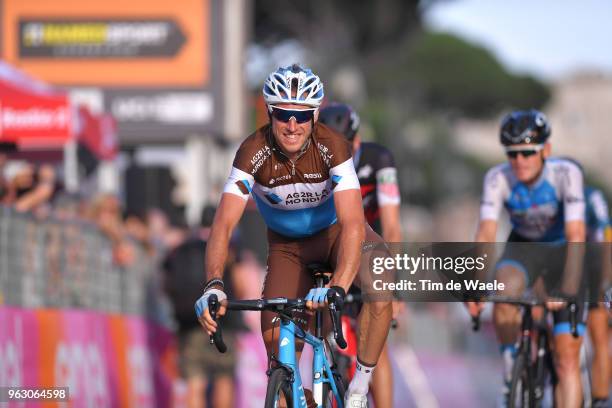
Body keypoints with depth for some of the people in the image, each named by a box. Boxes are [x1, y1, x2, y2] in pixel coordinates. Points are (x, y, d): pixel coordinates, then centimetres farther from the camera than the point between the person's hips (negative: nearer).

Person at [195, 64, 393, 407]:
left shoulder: (332, 146, -31)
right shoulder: (254, 153, -28)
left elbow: (352, 224, -41)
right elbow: (224, 223, -35)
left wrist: (337, 289, -57)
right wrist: (214, 284, -53)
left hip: (334, 231, -2)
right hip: (286, 244, 2)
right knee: (278, 344, -11)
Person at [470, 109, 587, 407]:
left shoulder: (566, 174, -29)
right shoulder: (498, 178, -23)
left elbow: (576, 236, -36)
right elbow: (486, 234, -31)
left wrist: (567, 290, -48)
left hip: (563, 250, -2)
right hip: (524, 247, 2)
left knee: (567, 358, -10)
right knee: (503, 290, -33)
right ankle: (512, 365, -8)